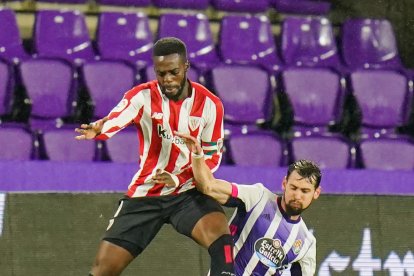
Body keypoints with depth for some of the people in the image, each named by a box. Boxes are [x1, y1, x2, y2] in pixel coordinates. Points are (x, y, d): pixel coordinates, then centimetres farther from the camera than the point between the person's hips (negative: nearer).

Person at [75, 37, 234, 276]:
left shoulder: (209, 104, -6)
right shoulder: (142, 96, -9)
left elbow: (212, 155, 0)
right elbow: (113, 120, -28)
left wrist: (177, 179, -17)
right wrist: (97, 129, -53)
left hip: (189, 192, 0)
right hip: (144, 194, 0)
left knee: (219, 232, -31)